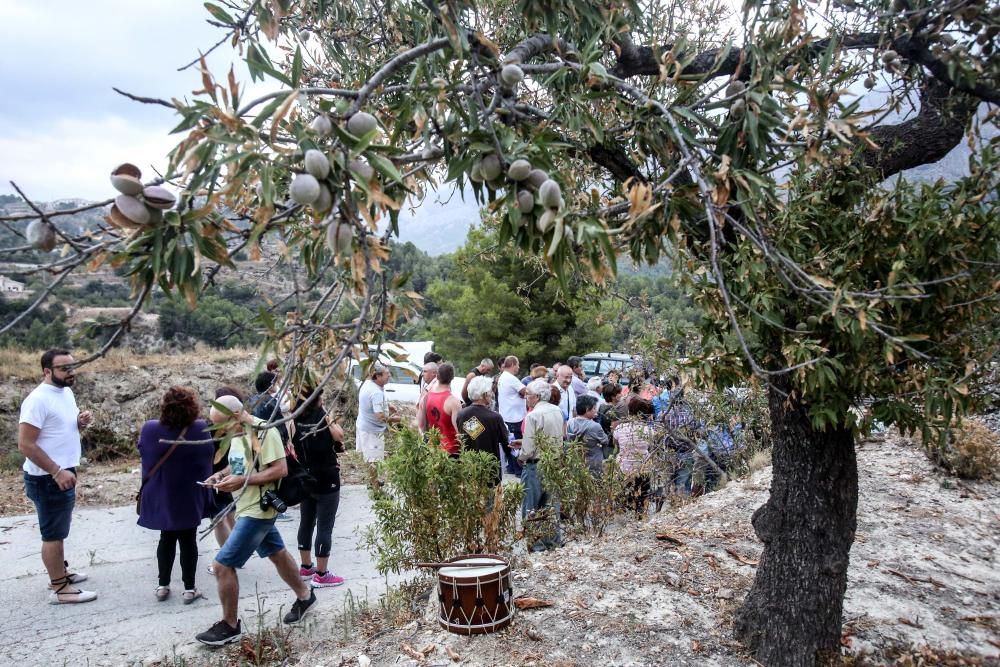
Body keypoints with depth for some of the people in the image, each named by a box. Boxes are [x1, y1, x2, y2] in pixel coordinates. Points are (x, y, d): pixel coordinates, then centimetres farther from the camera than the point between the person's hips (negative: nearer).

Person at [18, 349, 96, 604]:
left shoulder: (66, 392, 6)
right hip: (47, 478, -9)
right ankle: (59, 588, 11)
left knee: (58, 529, 22)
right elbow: (25, 444, -24)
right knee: (53, 532, 1)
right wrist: (57, 472, -25)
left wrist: (82, 422, -3)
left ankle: (60, 571, 36)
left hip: (63, 473, 9)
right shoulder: (38, 400, -22)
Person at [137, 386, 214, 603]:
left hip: (161, 496, 2)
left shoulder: (150, 429, -13)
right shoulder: (200, 429, -17)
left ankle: (163, 585, 22)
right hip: (189, 497, -2)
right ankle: (189, 589, 13)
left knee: (167, 539, 18)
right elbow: (207, 459, -4)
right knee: (188, 540, 8)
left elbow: (145, 456, 3)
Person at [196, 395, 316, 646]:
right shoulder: (237, 432, 6)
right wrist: (222, 474, 0)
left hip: (257, 511, -9)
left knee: (222, 565, -6)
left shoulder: (263, 432, -22)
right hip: (249, 508, 9)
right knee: (277, 553, 22)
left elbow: (280, 469, -26)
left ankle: (230, 626, 11)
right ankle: (305, 596, 40)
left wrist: (242, 481, -26)